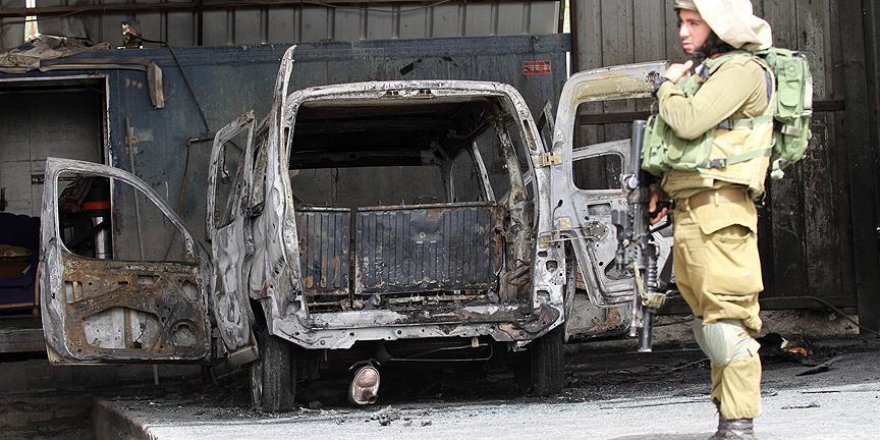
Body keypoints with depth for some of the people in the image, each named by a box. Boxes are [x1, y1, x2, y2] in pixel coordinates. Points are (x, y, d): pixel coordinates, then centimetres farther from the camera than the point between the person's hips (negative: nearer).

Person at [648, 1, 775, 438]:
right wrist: (662, 186, 14)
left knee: (726, 319, -12)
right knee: (708, 321, 10)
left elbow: (689, 122, -20)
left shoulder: (742, 70, -8)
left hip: (718, 207, -10)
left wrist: (666, 87, -1)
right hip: (688, 210, 10)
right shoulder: (700, 69, 21)